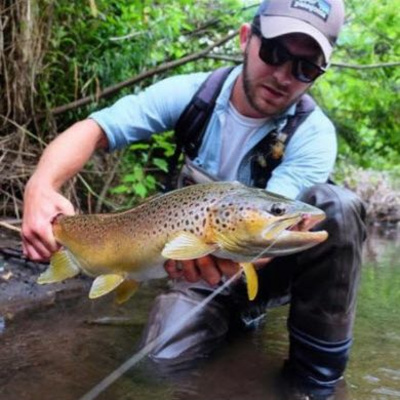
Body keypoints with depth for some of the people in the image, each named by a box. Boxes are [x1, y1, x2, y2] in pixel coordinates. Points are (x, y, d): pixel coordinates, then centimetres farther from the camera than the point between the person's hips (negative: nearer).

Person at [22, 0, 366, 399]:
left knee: (337, 206, -30)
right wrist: (41, 186, -40)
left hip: (269, 265, -1)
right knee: (164, 359, -23)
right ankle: (240, 310, 10)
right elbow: (95, 128, -20)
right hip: (198, 264, 2)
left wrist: (230, 253, -57)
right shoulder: (194, 93, -16)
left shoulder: (313, 135, -21)